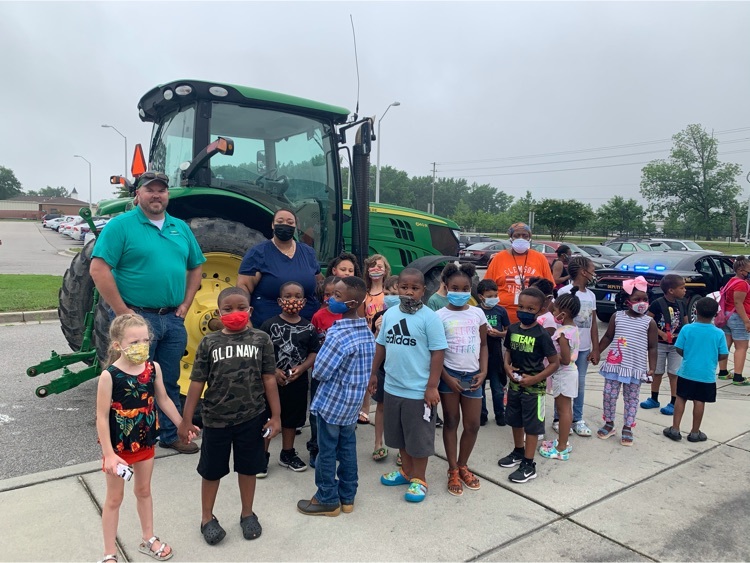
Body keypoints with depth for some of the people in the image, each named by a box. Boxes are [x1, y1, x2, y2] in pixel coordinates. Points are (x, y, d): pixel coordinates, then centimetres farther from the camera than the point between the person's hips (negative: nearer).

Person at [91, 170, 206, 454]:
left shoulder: (180, 227, 11)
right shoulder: (121, 225, -7)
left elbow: (196, 267, 18)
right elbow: (98, 270, -14)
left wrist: (185, 304, 8)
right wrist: (123, 313, -16)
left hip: (173, 319, 6)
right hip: (138, 317, -5)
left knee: (170, 382, 16)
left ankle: (171, 434, 31)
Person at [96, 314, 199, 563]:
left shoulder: (153, 368, -10)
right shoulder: (109, 376, -23)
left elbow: (164, 400, 4)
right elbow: (102, 417, -19)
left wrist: (183, 425, 9)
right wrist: (109, 454, -21)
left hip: (145, 441, 4)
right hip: (118, 445, -4)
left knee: (144, 491, 22)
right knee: (114, 499, 13)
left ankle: (149, 540, 41)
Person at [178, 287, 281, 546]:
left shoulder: (261, 339, -7)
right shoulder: (209, 342, -7)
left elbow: (269, 379, -4)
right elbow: (197, 382, -3)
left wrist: (275, 415, -2)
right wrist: (186, 419, -1)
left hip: (252, 417, 0)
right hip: (216, 418, 0)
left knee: (248, 468, 17)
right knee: (211, 470, 16)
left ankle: (247, 514, 38)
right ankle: (207, 517, 38)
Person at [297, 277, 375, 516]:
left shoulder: (338, 334, -25)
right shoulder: (367, 330, 0)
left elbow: (320, 372, -20)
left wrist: (322, 371, 0)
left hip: (332, 401, -8)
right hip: (353, 401, 8)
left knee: (327, 451, 8)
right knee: (347, 448, 18)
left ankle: (327, 500, 22)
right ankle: (347, 497, 30)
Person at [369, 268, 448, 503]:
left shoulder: (429, 317, -14)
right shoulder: (390, 313, 3)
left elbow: (438, 352, -14)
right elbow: (381, 345, 12)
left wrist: (432, 386, -15)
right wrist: (373, 373, 14)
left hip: (418, 391, -6)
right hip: (392, 387, 6)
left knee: (419, 436, 9)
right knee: (399, 433, 20)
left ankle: (419, 479, 27)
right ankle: (407, 471, 40)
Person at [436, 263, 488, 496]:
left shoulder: (478, 313, 2)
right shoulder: (440, 316, -7)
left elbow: (483, 345, 9)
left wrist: (483, 372, -2)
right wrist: (446, 377, -10)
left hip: (472, 375, 3)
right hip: (449, 374, -3)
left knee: (472, 425, 8)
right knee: (451, 422, 9)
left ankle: (462, 466, 29)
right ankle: (453, 471, 21)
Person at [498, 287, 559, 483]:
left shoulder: (541, 335, -17)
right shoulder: (512, 329, -1)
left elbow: (555, 363, -13)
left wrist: (535, 379, -20)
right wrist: (507, 366, -8)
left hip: (533, 387, -6)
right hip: (514, 384, 6)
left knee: (532, 425, 5)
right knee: (515, 421, 21)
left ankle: (529, 465, 16)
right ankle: (518, 452, 41)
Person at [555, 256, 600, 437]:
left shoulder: (591, 295, 10)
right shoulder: (564, 291, -11)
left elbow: (593, 323, 11)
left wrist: (595, 349, 8)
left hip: (584, 348, 6)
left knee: (580, 383, 11)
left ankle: (577, 419, 22)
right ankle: (558, 419, 15)